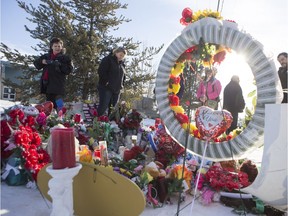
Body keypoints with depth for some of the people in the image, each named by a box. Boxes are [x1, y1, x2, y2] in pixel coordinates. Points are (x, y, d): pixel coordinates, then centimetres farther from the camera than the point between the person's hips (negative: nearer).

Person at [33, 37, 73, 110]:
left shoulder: (65, 58, 5)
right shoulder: (46, 56, 19)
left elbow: (69, 69, -4)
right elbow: (36, 63, 17)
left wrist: (60, 65, -17)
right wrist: (43, 61, -3)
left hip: (58, 85, -5)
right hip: (47, 84, 6)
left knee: (58, 105, -18)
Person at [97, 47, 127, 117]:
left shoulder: (122, 64, 17)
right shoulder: (107, 59, -4)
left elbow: (123, 75, 25)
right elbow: (101, 71, -14)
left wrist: (122, 84, 10)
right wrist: (106, 81, -17)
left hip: (117, 90, 7)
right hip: (106, 88, -7)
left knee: (113, 109, 8)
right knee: (103, 107, -11)